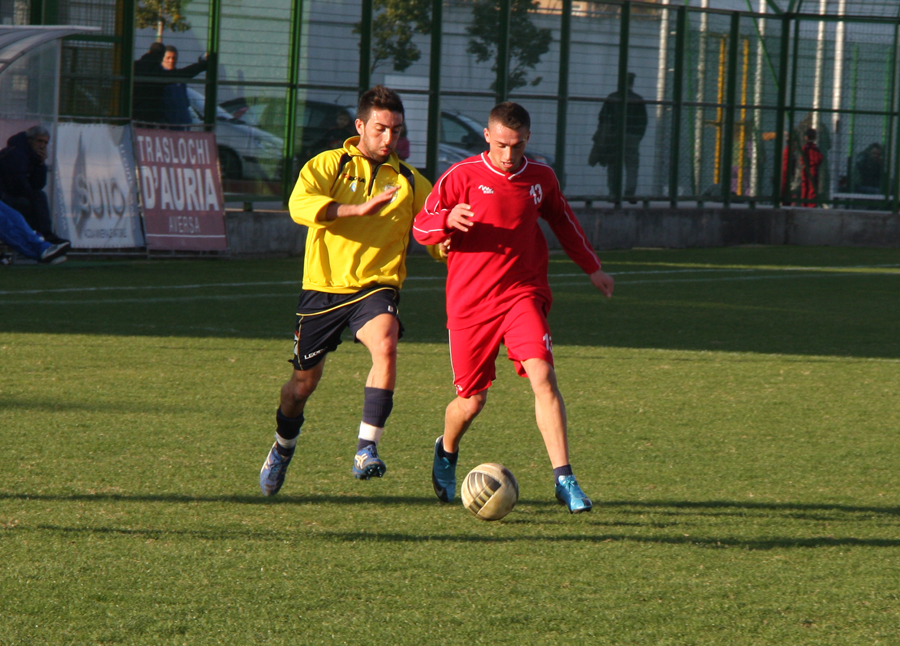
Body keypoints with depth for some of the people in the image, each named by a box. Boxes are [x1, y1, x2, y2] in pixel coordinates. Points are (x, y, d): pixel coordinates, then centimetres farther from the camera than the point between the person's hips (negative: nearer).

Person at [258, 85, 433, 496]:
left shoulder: (410, 182, 9)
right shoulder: (328, 166, 0)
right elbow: (300, 205, -19)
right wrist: (360, 209, -30)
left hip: (375, 288, 1)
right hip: (323, 287, -1)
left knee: (385, 344, -31)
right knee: (304, 382, 10)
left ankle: (366, 450, -30)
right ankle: (281, 451, 40)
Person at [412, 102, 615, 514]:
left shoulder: (541, 178, 7)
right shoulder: (462, 176, -3)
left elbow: (563, 221, 26)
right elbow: (421, 228, -3)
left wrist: (592, 267, 32)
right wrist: (449, 220, -25)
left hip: (523, 295, 1)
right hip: (470, 303, -1)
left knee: (543, 377, -20)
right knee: (471, 400, 4)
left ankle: (564, 480, -23)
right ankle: (446, 452, 39)